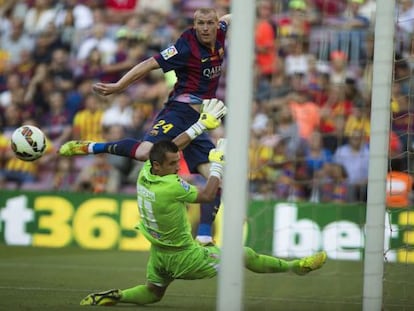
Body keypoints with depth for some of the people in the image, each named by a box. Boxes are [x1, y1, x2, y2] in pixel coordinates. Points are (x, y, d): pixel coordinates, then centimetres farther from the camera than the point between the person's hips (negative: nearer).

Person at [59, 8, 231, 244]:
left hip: (197, 123, 7)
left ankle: (204, 237, -1)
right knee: (144, 152, -33)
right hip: (179, 111, -7)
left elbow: (227, 19, 32)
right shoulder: (186, 47, -12)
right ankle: (90, 147, -12)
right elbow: (150, 64, -12)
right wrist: (118, 86, -14)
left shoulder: (219, 37, 8)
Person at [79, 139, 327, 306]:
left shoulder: (144, 173, -9)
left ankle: (114, 296, 9)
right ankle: (294, 266, 15)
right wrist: (218, 163, -7)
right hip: (184, 257, -7)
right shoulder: (171, 186, -31)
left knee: (152, 293, 30)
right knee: (246, 255, 4)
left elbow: (168, 148, 8)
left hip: (158, 254, 7)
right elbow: (207, 195, -15)